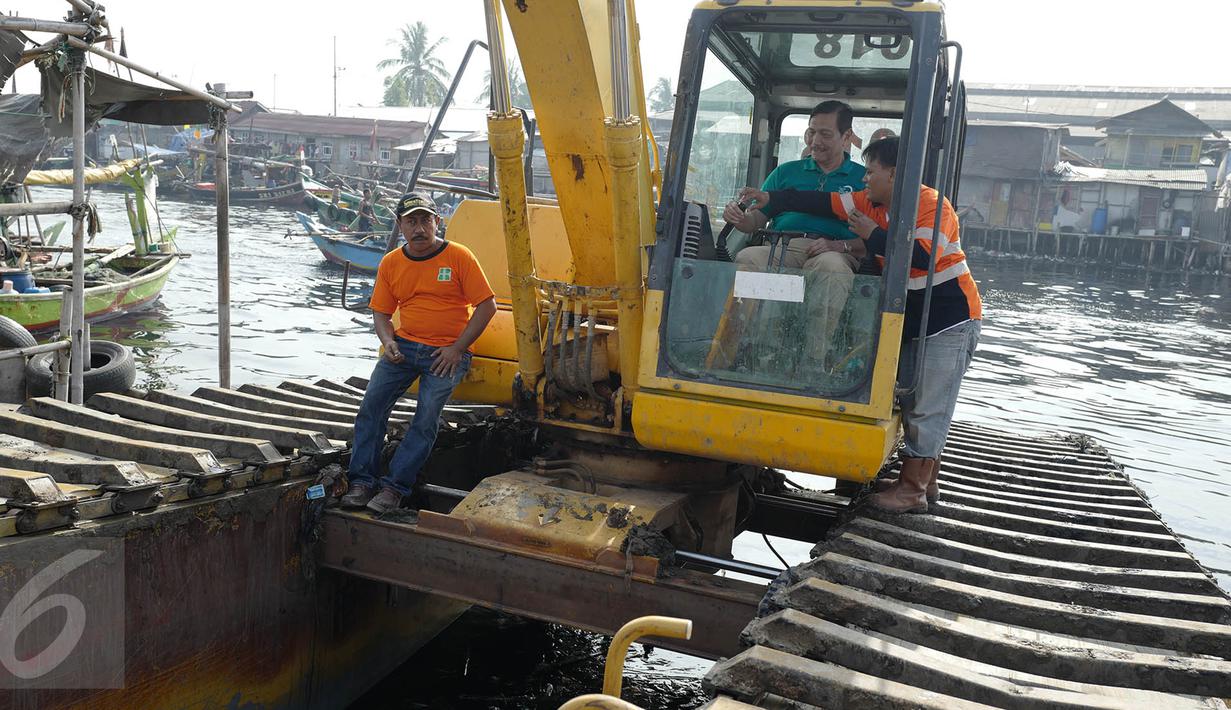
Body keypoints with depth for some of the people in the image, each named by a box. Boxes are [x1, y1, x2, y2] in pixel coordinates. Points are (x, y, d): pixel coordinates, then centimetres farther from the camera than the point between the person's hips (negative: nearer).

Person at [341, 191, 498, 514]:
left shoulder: (459, 257, -5)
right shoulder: (391, 263, 8)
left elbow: (487, 305, -5)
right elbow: (381, 312, 15)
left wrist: (457, 348, -10)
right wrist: (388, 342, -7)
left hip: (447, 352, -3)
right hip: (404, 346, 4)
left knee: (427, 417, -16)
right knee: (372, 402, -13)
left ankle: (395, 485, -9)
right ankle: (362, 480, -6)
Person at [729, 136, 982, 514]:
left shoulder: (932, 205, -18)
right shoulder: (872, 203, 5)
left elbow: (923, 256, -32)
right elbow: (826, 203, 3)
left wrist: (873, 236, -23)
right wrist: (770, 200, 0)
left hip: (950, 319, -8)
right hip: (913, 319, 8)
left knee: (928, 405, -5)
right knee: (912, 399, 13)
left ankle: (913, 489, 0)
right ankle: (924, 479, 24)